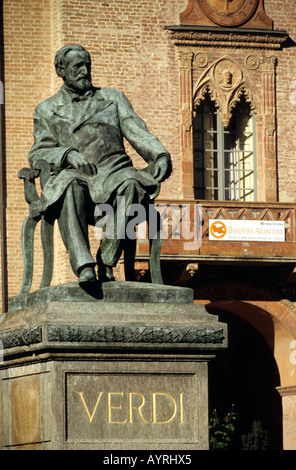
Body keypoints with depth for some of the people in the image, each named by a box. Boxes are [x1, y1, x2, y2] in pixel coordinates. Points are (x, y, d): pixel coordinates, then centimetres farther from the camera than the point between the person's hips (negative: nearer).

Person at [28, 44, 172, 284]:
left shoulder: (113, 98, 24)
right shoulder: (47, 110, 21)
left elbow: (139, 134, 12)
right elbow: (38, 154, 9)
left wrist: (161, 156, -9)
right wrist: (68, 155, -12)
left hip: (113, 172, 1)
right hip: (76, 175, -1)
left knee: (131, 183, -36)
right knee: (71, 185, -39)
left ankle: (107, 261, -34)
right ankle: (84, 267, -52)